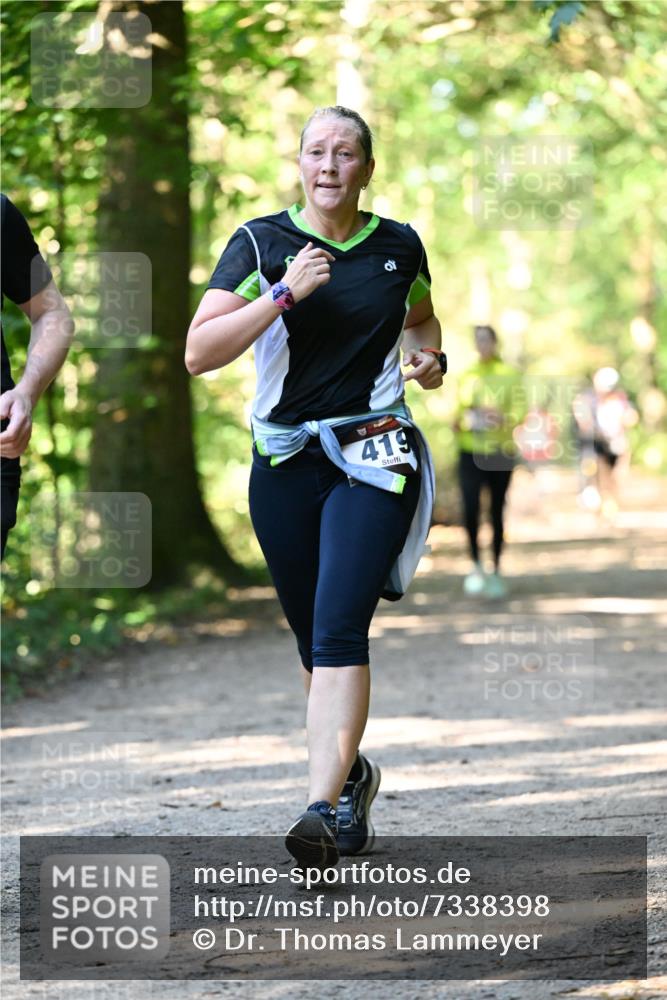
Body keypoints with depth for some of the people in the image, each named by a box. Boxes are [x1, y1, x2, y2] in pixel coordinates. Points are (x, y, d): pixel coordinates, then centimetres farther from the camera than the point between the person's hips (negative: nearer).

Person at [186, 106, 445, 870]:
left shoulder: (399, 246, 5)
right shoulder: (261, 244, -1)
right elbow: (198, 353, -11)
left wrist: (428, 356, 5)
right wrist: (283, 295, -19)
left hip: (374, 456, -1)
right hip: (285, 460, 1)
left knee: (339, 630, -17)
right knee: (314, 640, 10)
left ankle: (326, 809, -25)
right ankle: (352, 774, 35)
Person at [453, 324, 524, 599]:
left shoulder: (509, 376, 0)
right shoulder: (467, 376, 9)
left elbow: (519, 411, -6)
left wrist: (503, 418, -25)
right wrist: (463, 420, -5)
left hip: (500, 452, -1)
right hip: (471, 452, 1)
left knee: (497, 512, 3)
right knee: (470, 509, -14)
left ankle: (496, 571, 15)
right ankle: (475, 564, 3)